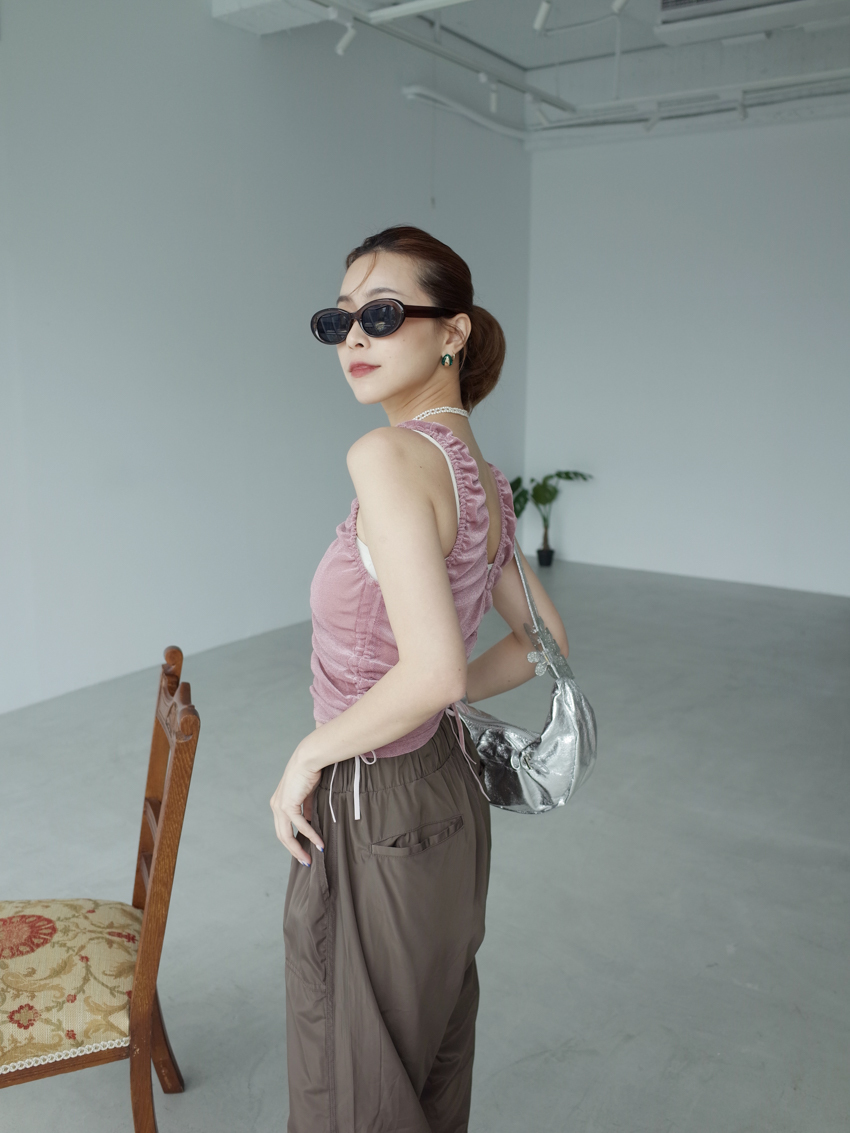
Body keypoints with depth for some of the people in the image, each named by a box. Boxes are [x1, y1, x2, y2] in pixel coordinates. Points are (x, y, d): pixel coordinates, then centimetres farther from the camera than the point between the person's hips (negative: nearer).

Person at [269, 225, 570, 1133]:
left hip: (374, 815, -8)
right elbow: (543, 640, 12)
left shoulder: (389, 454, -25)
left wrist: (308, 755, -18)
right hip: (448, 792, 8)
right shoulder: (481, 477, 2)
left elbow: (434, 671, -33)